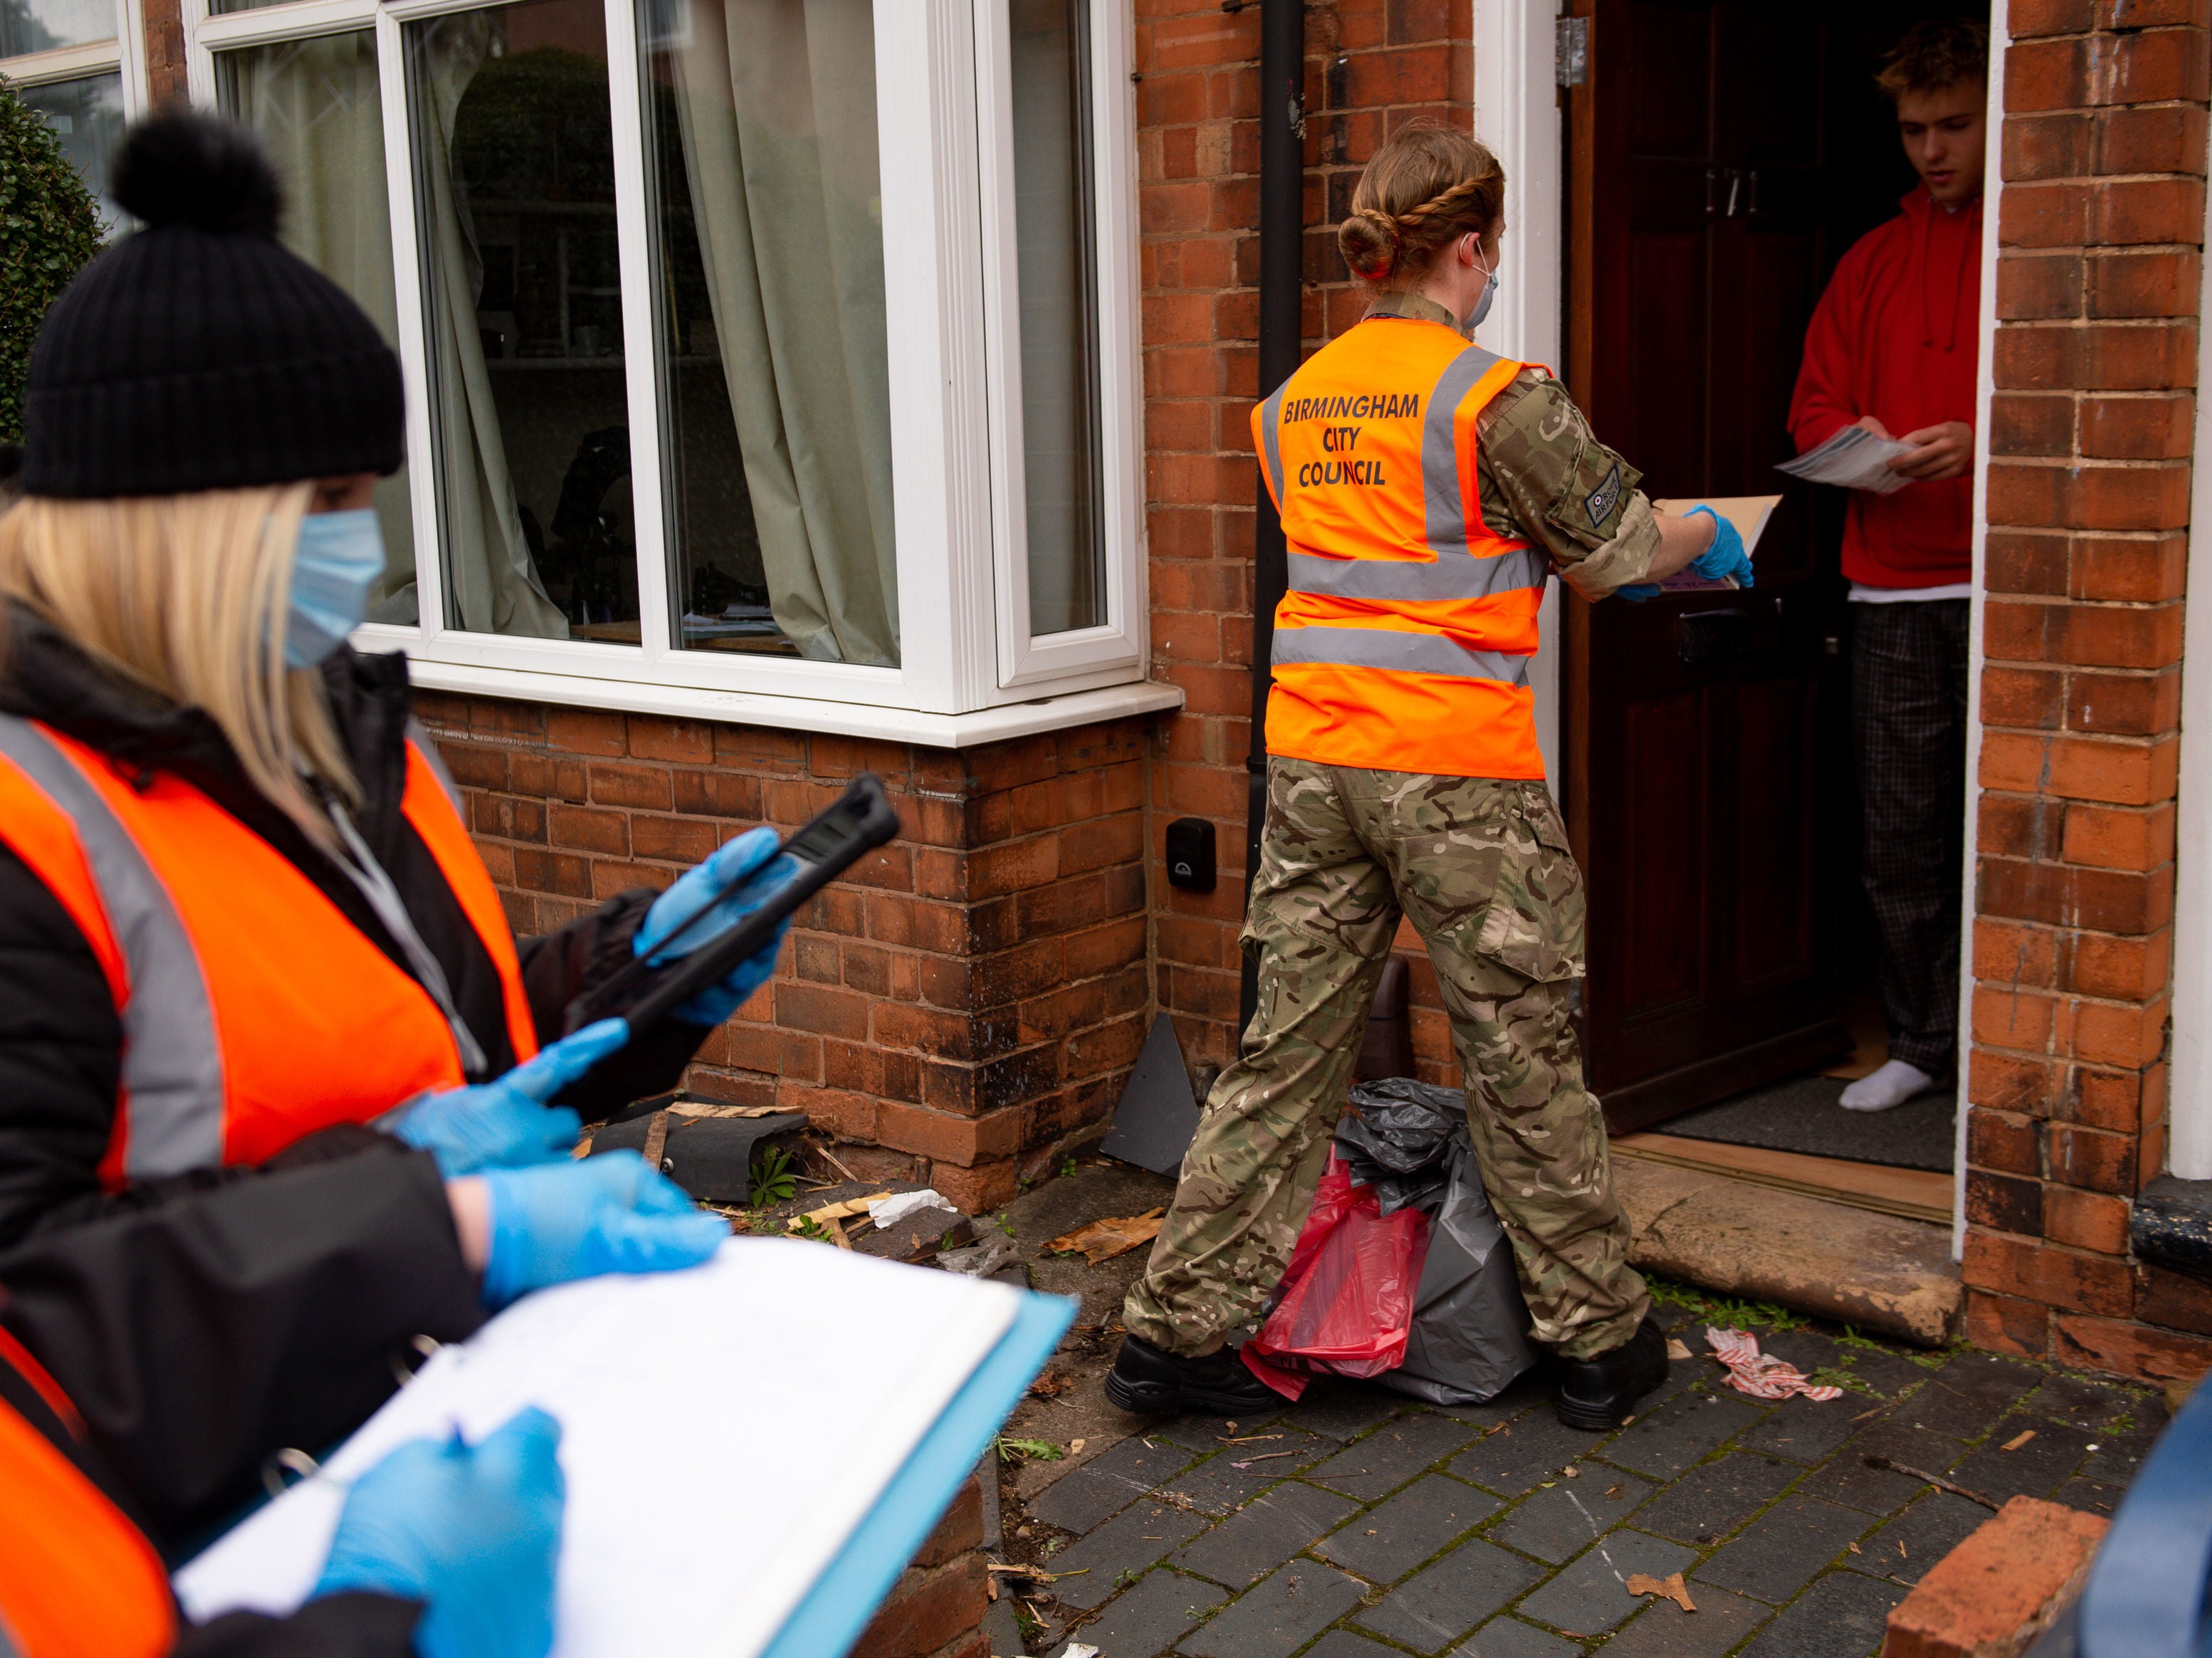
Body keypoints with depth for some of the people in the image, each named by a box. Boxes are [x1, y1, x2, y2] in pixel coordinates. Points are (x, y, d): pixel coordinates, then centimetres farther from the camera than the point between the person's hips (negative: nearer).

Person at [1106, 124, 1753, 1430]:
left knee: (1288, 1052, 12)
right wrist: (1707, 536, 22)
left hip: (1312, 759, 5)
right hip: (1459, 773, -5)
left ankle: (1179, 1331, 15)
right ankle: (1603, 1343, 22)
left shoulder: (1295, 402, 10)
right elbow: (1620, 550, 2)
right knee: (1525, 1063, 8)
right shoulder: (1498, 396, -9)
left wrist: (1542, 567, 28)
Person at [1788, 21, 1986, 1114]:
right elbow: (1814, 406, 17)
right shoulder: (1873, 261, 16)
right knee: (1898, 837, 6)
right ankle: (1917, 1045, 19)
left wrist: (1982, 443, -18)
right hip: (1891, 591, 4)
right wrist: (1857, 440, -5)